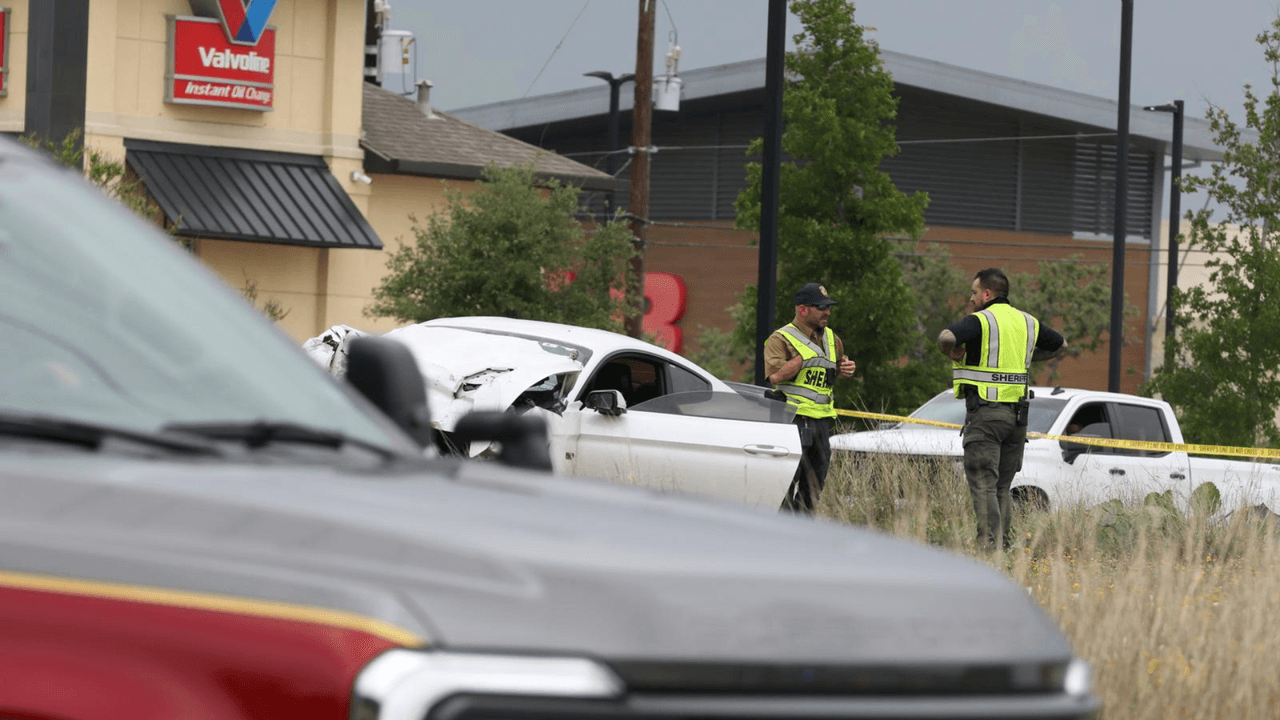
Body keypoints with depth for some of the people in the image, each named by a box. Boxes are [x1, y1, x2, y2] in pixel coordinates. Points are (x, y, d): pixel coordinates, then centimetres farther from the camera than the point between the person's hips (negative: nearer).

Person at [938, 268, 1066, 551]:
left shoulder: (979, 320, -7)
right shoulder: (1027, 322, 14)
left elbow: (946, 337, -26)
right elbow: (1060, 344, 31)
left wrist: (952, 353, -6)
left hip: (985, 412, -6)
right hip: (1017, 415, 6)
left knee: (983, 484, -7)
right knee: (1003, 486, 13)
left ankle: (988, 543, -16)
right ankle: (1004, 543, 10)